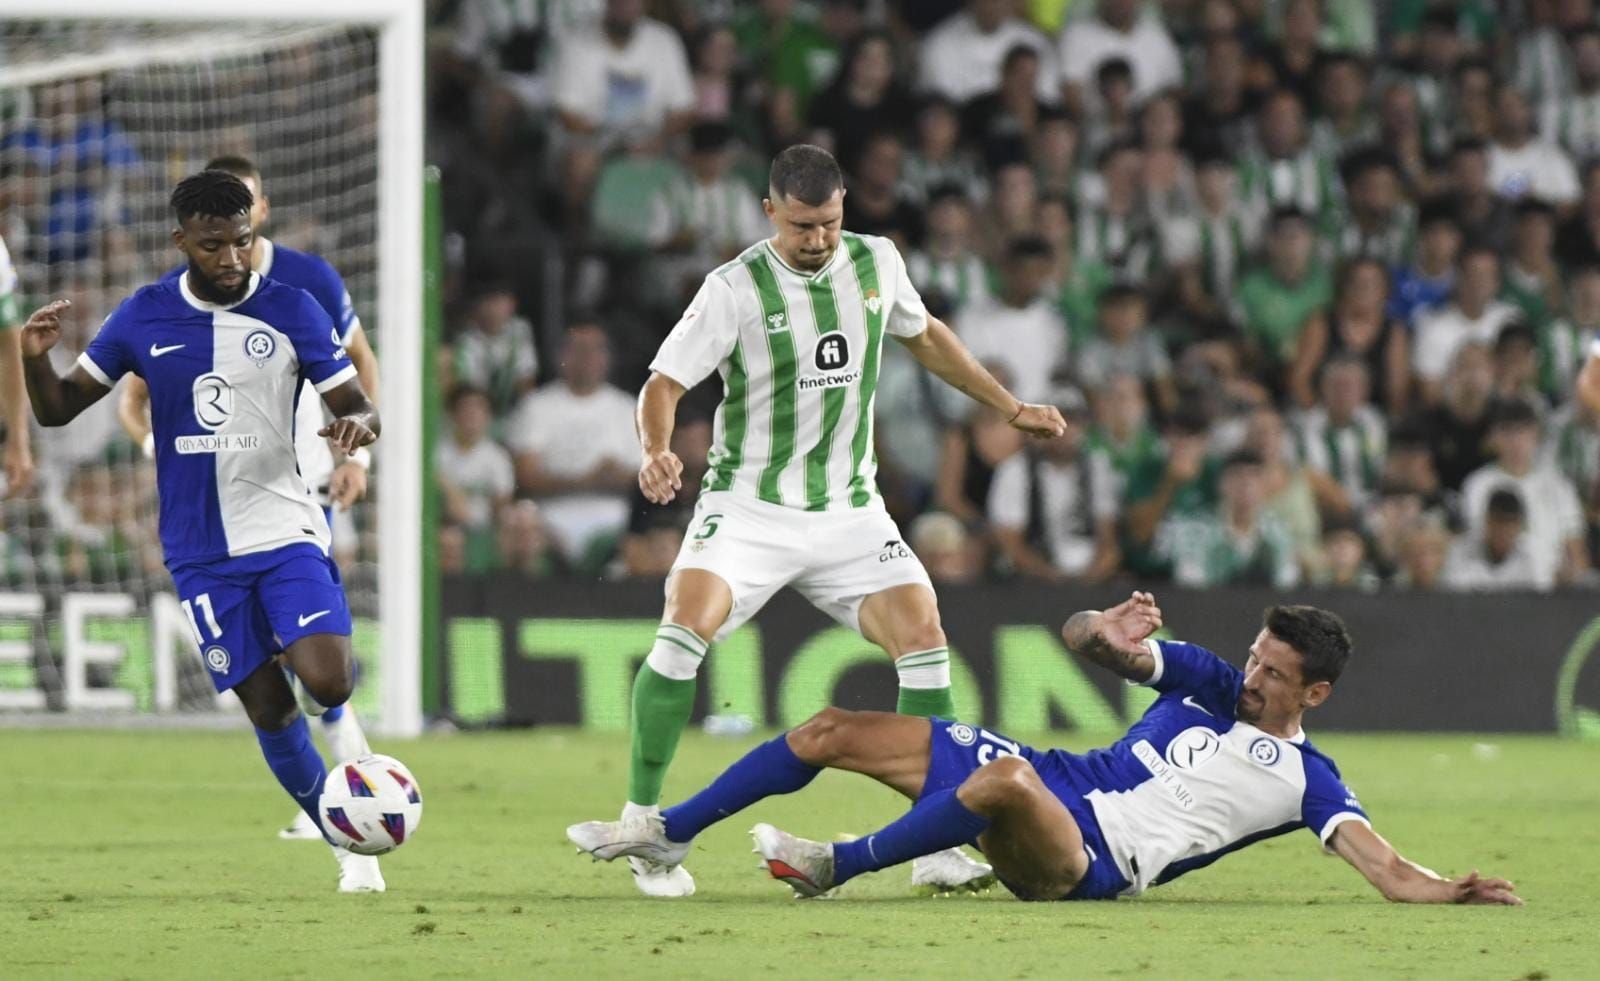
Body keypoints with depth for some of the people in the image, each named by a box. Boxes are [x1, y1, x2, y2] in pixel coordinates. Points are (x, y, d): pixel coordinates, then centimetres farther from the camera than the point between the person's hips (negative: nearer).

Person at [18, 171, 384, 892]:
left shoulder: (292, 311, -4)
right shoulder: (143, 318, 0)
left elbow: (356, 405, 0)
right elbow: (58, 409, 6)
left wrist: (357, 422, -25)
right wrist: (35, 359, -16)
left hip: (286, 528, -1)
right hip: (200, 550, 1)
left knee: (325, 681, -21)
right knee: (269, 709, -1)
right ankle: (348, 844, 14)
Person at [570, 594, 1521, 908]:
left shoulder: (1306, 780, 0)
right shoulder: (1210, 684, 13)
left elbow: (1378, 860, -12)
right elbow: (1080, 640, 7)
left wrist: (1445, 890, -33)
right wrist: (1106, 633, -18)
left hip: (1087, 859, -6)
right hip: (1053, 781, 6)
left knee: (1007, 779, -42)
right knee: (836, 730, 1)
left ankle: (839, 865, -24)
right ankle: (670, 832, 14)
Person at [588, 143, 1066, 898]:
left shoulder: (876, 264, 2)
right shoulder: (735, 289, -12)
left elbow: (924, 336, 22)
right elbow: (665, 383, -12)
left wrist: (1010, 408, 24)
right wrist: (656, 452, -33)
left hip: (848, 510, 4)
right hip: (748, 506, -4)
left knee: (922, 632, -14)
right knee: (687, 623, -27)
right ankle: (640, 822, -14)